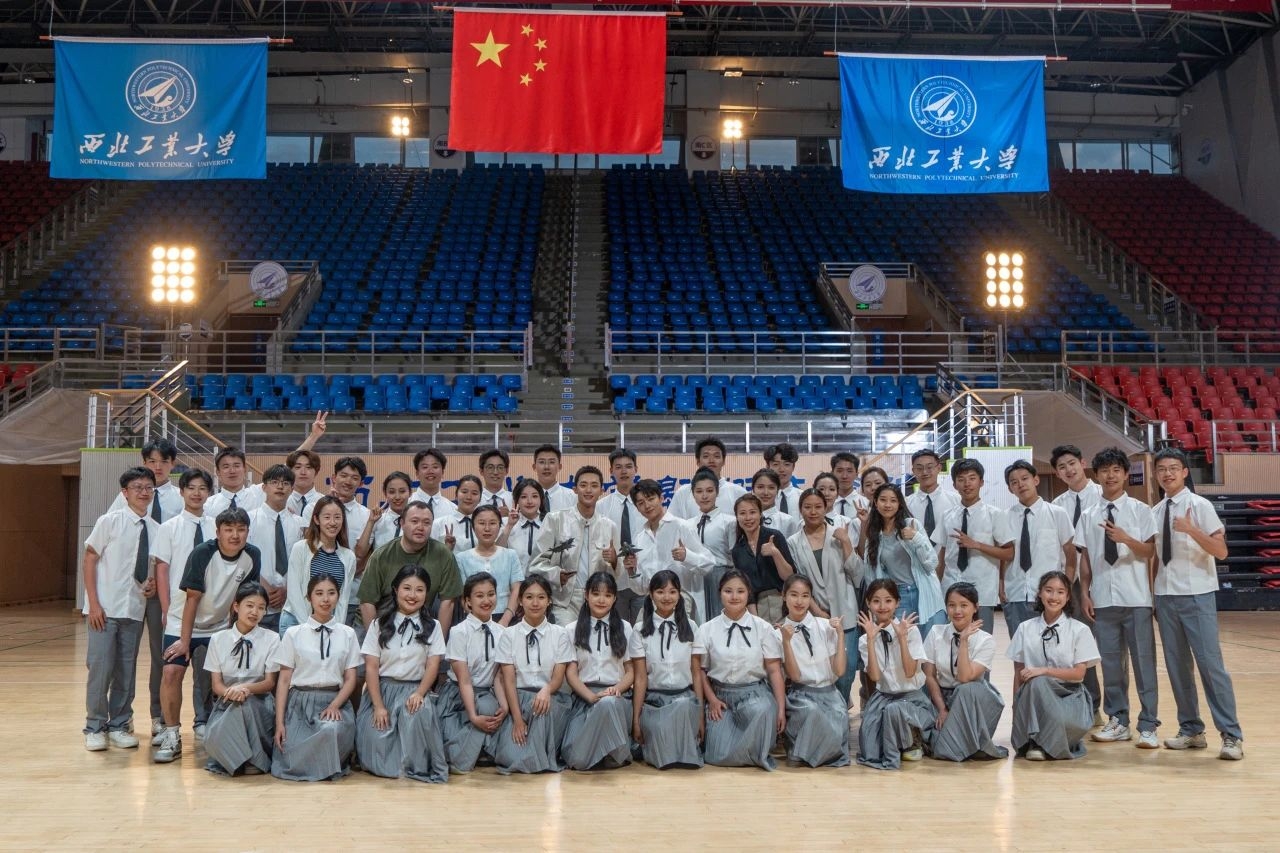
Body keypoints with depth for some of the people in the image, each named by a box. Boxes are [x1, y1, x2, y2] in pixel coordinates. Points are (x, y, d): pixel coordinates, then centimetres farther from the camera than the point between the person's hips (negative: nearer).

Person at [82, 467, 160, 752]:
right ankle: (95, 728, 13)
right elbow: (90, 560, -4)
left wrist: (154, 584, -6)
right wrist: (93, 603, -9)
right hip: (105, 608, -3)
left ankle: (119, 725, 22)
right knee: (100, 668, -2)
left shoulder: (156, 530, 3)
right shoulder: (109, 522, -7)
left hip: (135, 610, 4)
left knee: (126, 671, 9)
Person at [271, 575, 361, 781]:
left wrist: (334, 706, -13)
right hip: (300, 702, 0)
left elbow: (350, 679, 6)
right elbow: (284, 680, 4)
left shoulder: (347, 634, 8)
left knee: (332, 731, -36)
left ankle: (331, 766, -4)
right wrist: (279, 722, -3)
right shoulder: (294, 634, 6)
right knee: (293, 763, -23)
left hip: (334, 701, 0)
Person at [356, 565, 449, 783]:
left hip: (415, 689, -1)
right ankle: (391, 765, 12)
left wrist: (419, 693, -19)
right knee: (375, 738, -22)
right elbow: (371, 667, 0)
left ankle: (416, 768, -17)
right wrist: (378, 706, -12)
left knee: (418, 714, -35)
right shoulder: (379, 625, 7)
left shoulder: (432, 627, 8)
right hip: (381, 689, 1)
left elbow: (433, 665, 0)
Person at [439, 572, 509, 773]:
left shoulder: (501, 632, 2)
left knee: (490, 709, -30)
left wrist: (504, 706, -18)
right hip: (458, 696, -4)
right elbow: (464, 680, -15)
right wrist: (474, 716, -26)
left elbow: (498, 676, 1)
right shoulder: (459, 632, -11)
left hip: (486, 695, 4)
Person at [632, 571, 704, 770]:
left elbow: (697, 673, 8)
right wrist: (636, 719, -3)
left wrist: (700, 714, 2)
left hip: (684, 699, 1)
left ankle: (686, 754, -12)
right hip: (653, 699, -1)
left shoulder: (690, 627, 8)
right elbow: (640, 677, 0)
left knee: (684, 707, -36)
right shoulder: (641, 629, 2)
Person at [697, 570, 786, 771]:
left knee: (761, 710, -39)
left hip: (755, 693, -1)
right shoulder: (706, 630, 1)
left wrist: (781, 709, -8)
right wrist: (711, 699, -6)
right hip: (721, 695, 1)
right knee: (721, 757, -17)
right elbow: (700, 669, 7)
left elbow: (774, 670, -2)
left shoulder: (763, 628, 0)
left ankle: (756, 755, -9)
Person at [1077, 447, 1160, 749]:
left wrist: (1126, 538, -21)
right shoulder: (1088, 516, 7)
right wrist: (1084, 593, 2)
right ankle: (1118, 721, 20)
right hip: (1103, 598, 2)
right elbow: (1085, 557, 8)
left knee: (1143, 661, 2)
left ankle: (1147, 725, 9)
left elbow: (1149, 551, -3)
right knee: (1110, 661, 9)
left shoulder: (1140, 511, 2)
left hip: (1136, 598, -2)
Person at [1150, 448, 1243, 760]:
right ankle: (1191, 730, 19)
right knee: (1177, 665, 9)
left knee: (1210, 664, -6)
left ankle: (1231, 736, 2)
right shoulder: (1155, 513, 10)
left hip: (1197, 595, -5)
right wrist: (1152, 595, 13)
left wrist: (1192, 530, -26)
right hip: (1165, 596, 5)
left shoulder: (1200, 506, -6)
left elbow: (1221, 551, -11)